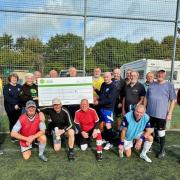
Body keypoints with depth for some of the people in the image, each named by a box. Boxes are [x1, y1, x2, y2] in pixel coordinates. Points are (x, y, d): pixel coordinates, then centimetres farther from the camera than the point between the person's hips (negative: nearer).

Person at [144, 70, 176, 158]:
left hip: (162, 114, -4)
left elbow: (173, 100, -6)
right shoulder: (151, 85, 5)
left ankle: (162, 150, 26)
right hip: (150, 113, 4)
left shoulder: (169, 85, -5)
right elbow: (146, 98, 11)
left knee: (161, 132, 9)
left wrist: (170, 113, -10)